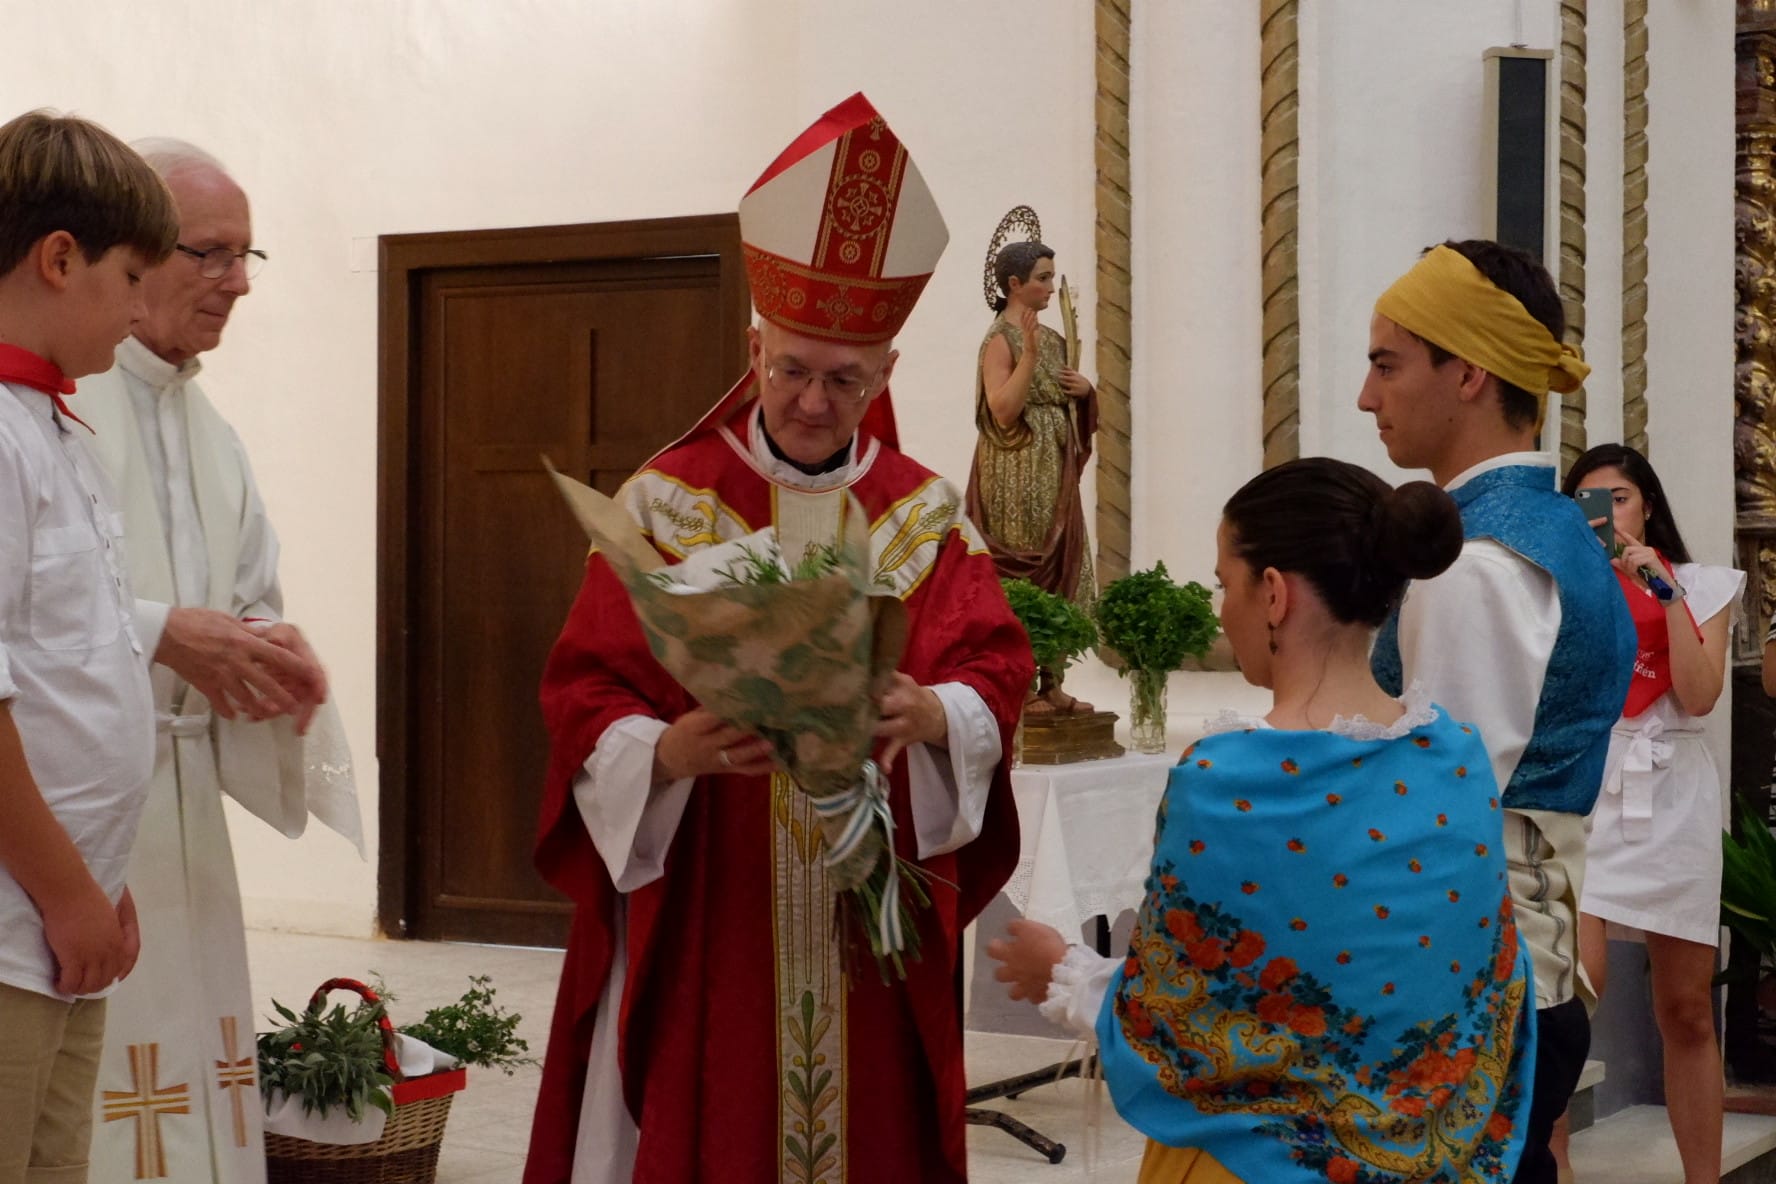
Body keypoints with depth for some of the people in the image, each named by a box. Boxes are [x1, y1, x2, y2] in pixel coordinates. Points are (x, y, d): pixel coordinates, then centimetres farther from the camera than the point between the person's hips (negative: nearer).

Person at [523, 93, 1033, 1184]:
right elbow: (587, 696, -7)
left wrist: (930, 715, -22)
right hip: (698, 916, -2)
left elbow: (999, 668, 0)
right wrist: (671, 749, -28)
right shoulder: (666, 502, -3)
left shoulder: (927, 512, 6)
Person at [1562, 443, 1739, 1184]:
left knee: (1687, 1010, 8)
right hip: (1586, 788, -1)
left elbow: (1699, 696, -6)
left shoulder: (1702, 586, 9)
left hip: (1673, 795, 2)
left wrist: (1664, 592, -11)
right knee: (1573, 985, -21)